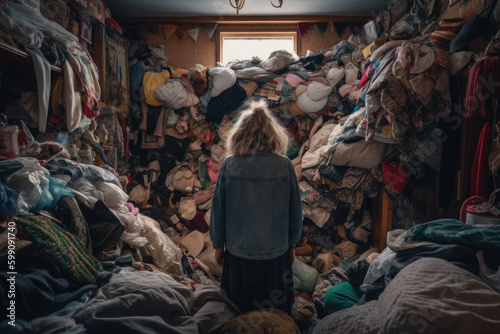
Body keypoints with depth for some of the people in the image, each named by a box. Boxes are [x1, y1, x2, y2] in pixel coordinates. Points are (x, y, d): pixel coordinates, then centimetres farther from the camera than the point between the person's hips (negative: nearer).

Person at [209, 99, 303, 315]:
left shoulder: (229, 165, -11)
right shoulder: (284, 165, -10)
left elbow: (218, 209, -5)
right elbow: (295, 210, -3)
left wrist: (218, 244, 10)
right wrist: (292, 244, 12)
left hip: (239, 251, 0)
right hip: (277, 252, 1)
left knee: (238, 314, 21)